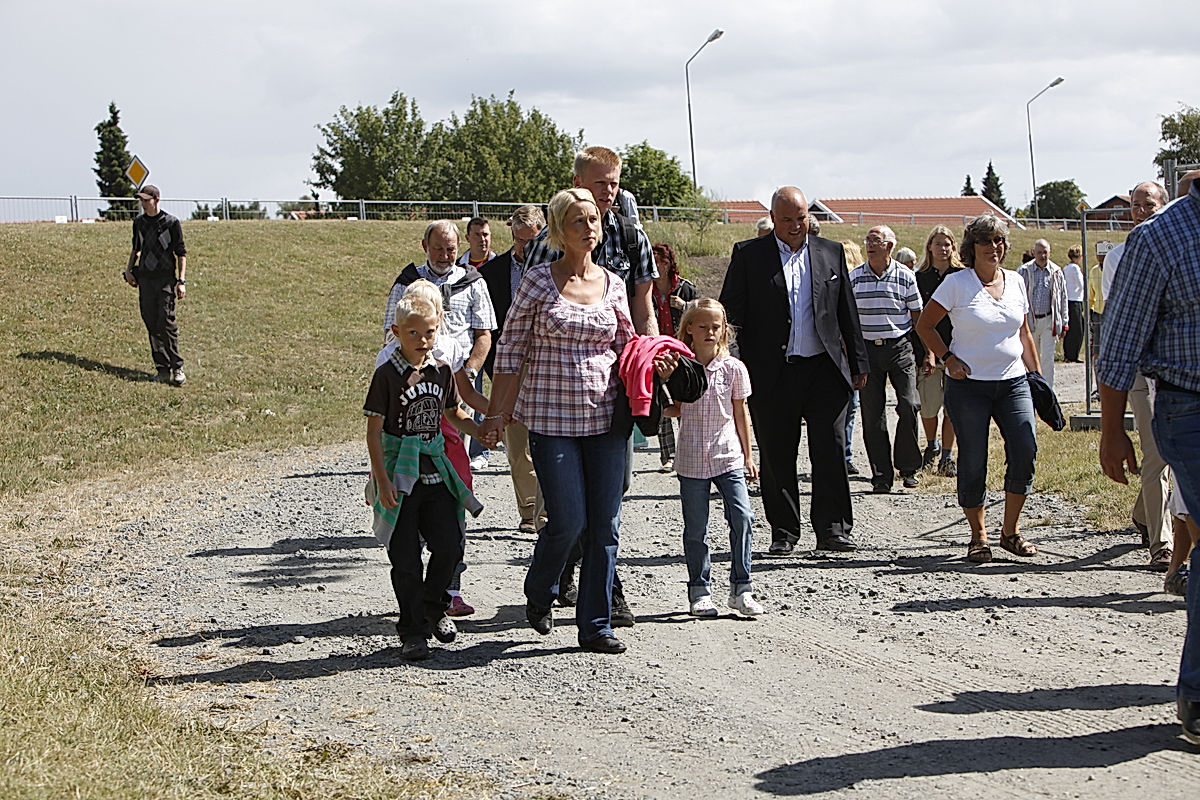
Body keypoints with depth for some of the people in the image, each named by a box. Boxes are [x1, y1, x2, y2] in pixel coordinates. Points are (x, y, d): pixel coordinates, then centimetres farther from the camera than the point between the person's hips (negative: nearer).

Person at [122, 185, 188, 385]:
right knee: (151, 323, 2)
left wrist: (182, 281, -7)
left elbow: (181, 254, -1)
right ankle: (162, 368, 6)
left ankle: (177, 368, -8)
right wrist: (129, 268, 13)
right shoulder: (139, 222, 12)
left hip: (166, 278, -5)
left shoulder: (171, 223, -3)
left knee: (166, 321, -13)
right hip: (145, 278, 5)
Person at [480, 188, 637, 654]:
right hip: (552, 418, -4)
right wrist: (496, 414, -3)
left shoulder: (613, 284, 8)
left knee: (605, 526, 2)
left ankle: (595, 625, 13)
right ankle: (539, 594, 23)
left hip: (605, 418, 4)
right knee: (568, 521, -8)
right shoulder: (538, 280, -3)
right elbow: (511, 349, -1)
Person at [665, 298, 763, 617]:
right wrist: (674, 409, -16)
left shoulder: (733, 368, 2)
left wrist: (748, 456, 11)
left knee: (742, 517, -11)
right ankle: (700, 591, 16)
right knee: (695, 529, 3)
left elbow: (740, 414, 10)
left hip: (728, 456, 0)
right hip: (692, 460, 0)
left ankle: (740, 588, -1)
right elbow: (671, 408, 8)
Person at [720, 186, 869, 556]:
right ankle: (783, 533, 14)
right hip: (772, 373, -1)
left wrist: (858, 364, 12)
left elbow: (848, 313, 14)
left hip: (824, 369, 1)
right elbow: (730, 309, 2)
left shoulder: (831, 252, 10)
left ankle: (832, 529, 7)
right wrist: (737, 368, -9)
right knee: (777, 457, 4)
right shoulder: (748, 254, 3)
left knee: (831, 451, -1)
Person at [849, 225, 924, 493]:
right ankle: (881, 474, 7)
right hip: (867, 349, 1)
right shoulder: (855, 277, 5)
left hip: (900, 348, -1)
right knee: (872, 415, 0)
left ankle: (907, 466, 6)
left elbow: (918, 317, 7)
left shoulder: (905, 277, 2)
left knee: (909, 406, -12)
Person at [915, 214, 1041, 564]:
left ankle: (1010, 532, 5)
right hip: (969, 385, -3)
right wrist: (948, 358, -9)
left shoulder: (1015, 282, 10)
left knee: (1025, 452, -11)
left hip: (1013, 382, 4)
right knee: (973, 462, -3)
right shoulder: (957, 283, -4)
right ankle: (978, 537, 12)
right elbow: (924, 325, 2)